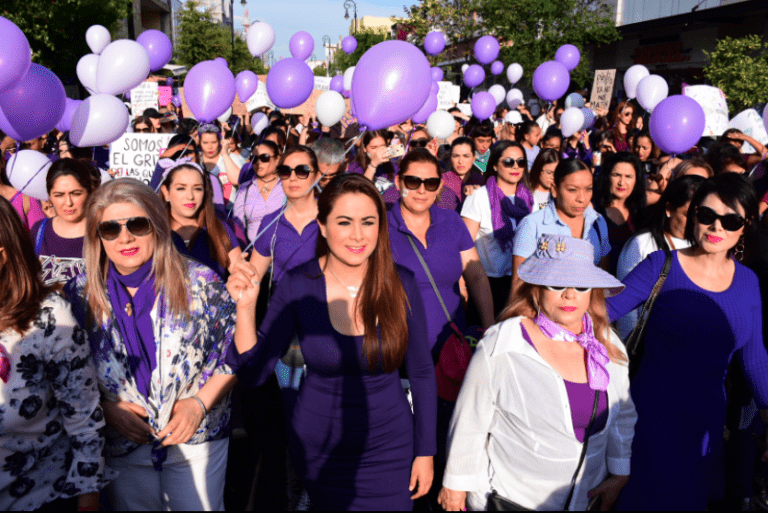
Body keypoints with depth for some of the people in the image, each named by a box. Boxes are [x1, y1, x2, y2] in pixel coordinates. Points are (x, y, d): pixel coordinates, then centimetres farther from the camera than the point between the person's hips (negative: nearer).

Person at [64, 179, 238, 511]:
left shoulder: (200, 283, -11)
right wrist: (106, 408, -11)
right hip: (121, 445, 2)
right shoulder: (79, 294, -6)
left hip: (196, 439, -1)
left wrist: (199, 403, -15)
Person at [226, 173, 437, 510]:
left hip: (389, 447, 1)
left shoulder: (401, 284, -12)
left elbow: (422, 371, -2)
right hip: (318, 451, 0)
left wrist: (426, 451, 0)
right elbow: (254, 372, -10)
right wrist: (245, 307, -24)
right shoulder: (297, 285, -13)